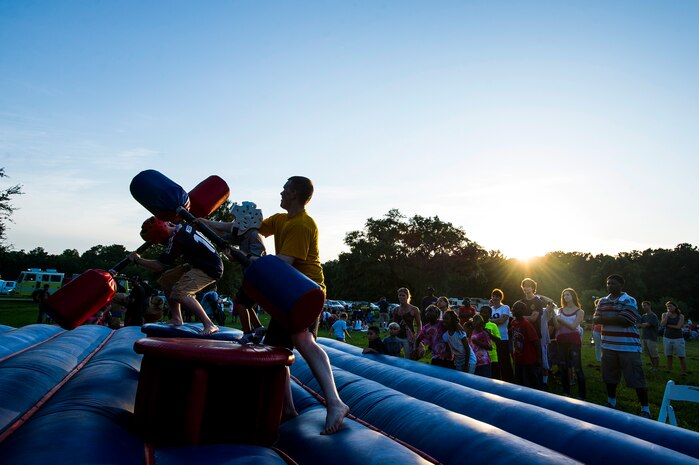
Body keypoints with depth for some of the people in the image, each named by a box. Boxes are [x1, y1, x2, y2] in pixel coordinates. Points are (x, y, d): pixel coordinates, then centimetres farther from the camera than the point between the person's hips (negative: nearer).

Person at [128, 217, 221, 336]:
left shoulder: (176, 240, -24)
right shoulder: (181, 227, 1)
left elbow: (158, 266, -14)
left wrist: (137, 260, 0)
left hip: (211, 269, -10)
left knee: (180, 293, -23)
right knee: (166, 279, 13)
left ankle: (209, 325, -21)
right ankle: (176, 318, 17)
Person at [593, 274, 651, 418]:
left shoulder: (629, 301, -7)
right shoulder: (602, 301, 11)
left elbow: (624, 321, -18)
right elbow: (595, 319, 3)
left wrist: (605, 318, -8)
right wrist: (614, 319, -15)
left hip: (628, 347, -6)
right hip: (608, 346, 6)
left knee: (636, 379, -1)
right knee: (609, 376, 16)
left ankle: (645, 409, 10)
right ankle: (611, 402, 32)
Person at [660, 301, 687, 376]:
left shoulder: (681, 316, -2)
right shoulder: (664, 314, 4)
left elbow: (678, 326, -13)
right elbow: (662, 324, -10)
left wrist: (668, 325, -5)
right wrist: (667, 315, -10)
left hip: (678, 339, -2)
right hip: (667, 338, 2)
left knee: (681, 357, -3)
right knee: (669, 356, 6)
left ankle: (684, 372, 4)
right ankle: (669, 370, 13)